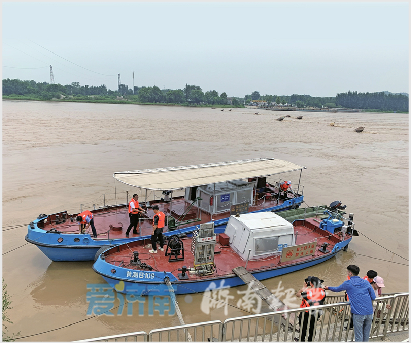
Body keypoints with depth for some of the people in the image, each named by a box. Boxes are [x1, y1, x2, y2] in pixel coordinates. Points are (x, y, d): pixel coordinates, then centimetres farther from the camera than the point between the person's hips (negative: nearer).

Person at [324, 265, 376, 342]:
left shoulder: (348, 283, 0)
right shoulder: (366, 282, 9)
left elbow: (337, 289, 16)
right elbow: (373, 297, 9)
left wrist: (328, 287, 35)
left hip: (358, 313, -4)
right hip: (369, 312, 5)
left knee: (359, 336, 4)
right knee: (366, 336, 16)